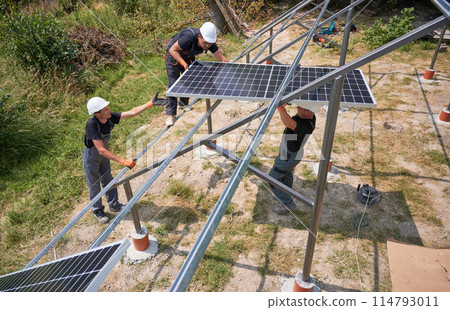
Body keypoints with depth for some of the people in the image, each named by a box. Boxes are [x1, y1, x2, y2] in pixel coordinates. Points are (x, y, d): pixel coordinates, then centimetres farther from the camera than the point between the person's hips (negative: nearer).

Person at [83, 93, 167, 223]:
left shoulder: (110, 117, -20)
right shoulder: (91, 124, -37)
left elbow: (132, 112, -15)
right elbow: (101, 150, -39)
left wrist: (151, 103, -21)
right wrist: (123, 161, -42)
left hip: (104, 154, 6)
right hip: (91, 158, -5)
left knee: (108, 181, 21)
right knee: (94, 185, 13)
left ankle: (114, 205, 42)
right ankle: (98, 211, 36)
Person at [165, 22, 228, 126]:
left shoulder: (210, 43, -25)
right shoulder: (188, 38, -41)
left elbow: (221, 58, -17)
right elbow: (172, 50, -31)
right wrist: (184, 64, -40)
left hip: (189, 57, 5)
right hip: (174, 56, -5)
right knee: (173, 85, -7)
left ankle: (183, 103, 39)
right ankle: (171, 114, 0)